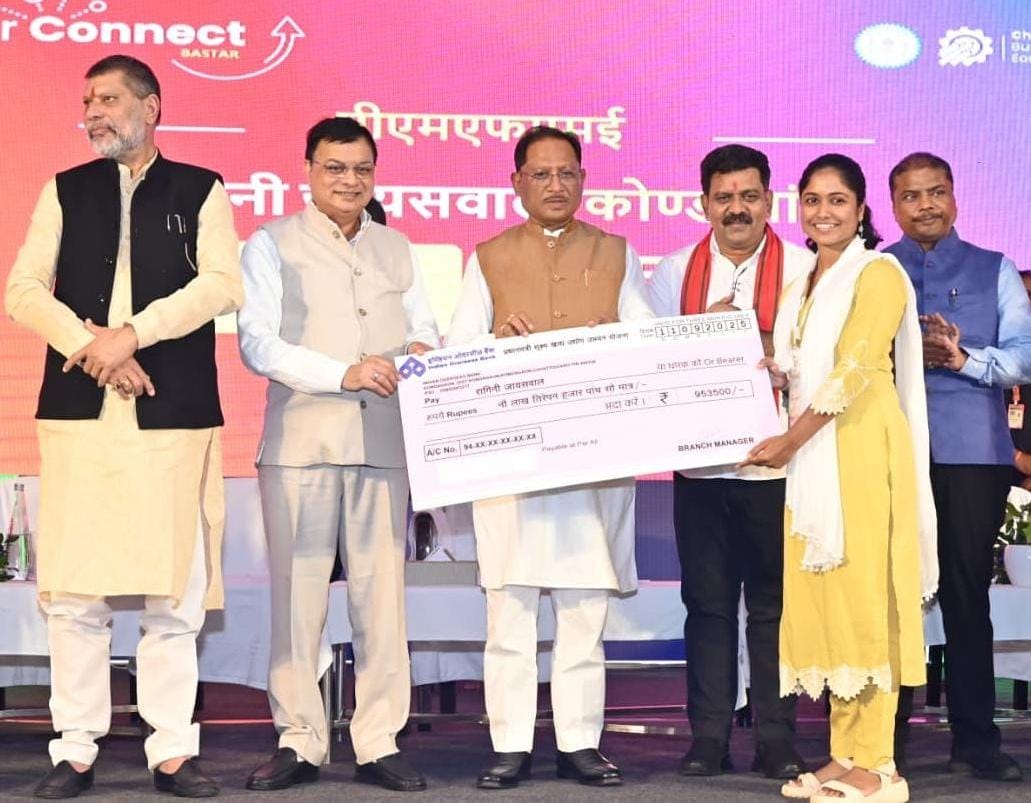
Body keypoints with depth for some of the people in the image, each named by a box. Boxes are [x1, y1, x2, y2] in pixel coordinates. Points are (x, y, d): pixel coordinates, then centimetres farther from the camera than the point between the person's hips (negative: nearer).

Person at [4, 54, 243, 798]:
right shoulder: (65, 191, 14)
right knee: (74, 591, 1)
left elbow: (222, 284, -6)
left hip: (174, 413, -2)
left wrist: (132, 333, -15)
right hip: (78, 410, 2)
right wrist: (90, 346, -11)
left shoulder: (201, 191, 8)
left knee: (175, 592, 0)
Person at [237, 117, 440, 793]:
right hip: (301, 442, -3)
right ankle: (299, 742, 7)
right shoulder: (272, 245, 6)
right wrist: (343, 373, -16)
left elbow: (426, 331, 19)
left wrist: (422, 353, -6)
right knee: (298, 594, -2)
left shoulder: (397, 249, 19)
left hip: (383, 442, 3)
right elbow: (257, 343, -5)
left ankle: (380, 743, 7)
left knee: (382, 592, 0)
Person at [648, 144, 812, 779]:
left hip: (775, 460, -2)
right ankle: (709, 738, 13)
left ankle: (777, 740, 10)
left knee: (774, 603, 2)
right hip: (699, 462, 2)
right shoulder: (674, 272, 10)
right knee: (708, 602, 6)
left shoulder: (802, 269, 0)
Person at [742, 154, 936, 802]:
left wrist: (790, 440, -15)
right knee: (822, 600, 6)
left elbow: (855, 367, -14)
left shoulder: (877, 273, -5)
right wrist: (765, 373, 1)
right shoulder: (805, 285, 20)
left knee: (861, 596, -8)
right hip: (811, 455, 8)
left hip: (860, 451, -8)